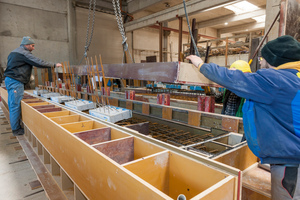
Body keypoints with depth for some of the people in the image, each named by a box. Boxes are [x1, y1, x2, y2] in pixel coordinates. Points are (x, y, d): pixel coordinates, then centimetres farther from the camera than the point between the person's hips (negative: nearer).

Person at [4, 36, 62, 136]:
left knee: (12, 105, 13)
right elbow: (38, 62, -17)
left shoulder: (14, 52, 20)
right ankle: (16, 129, -1)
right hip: (15, 82, -11)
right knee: (15, 105, -7)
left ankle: (15, 127, 21)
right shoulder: (24, 53, -12)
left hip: (9, 80, 11)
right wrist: (54, 65, -11)